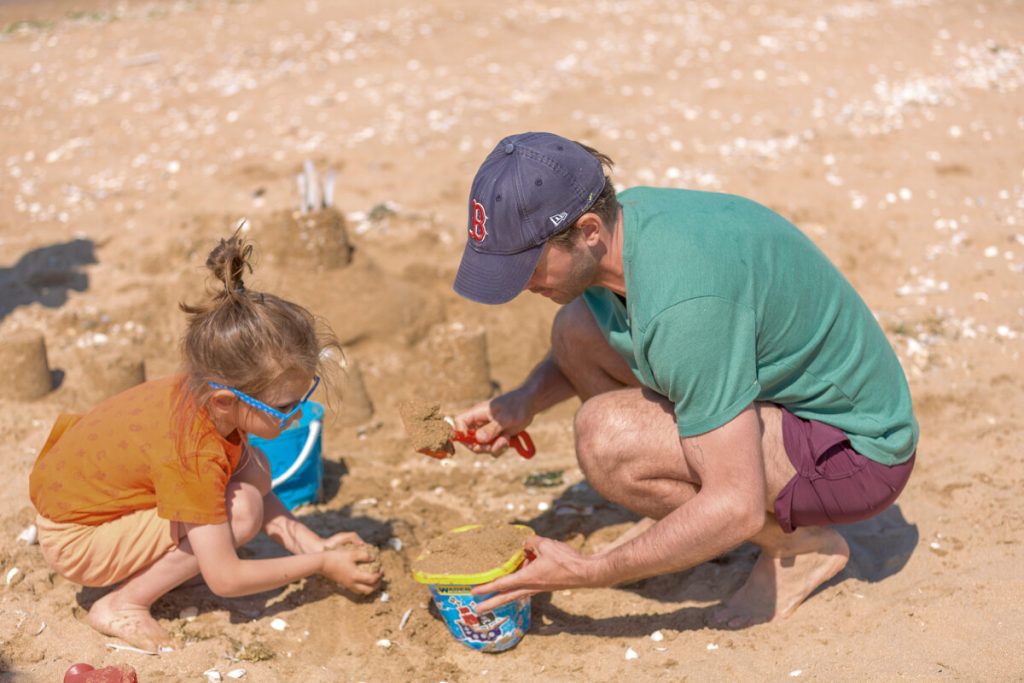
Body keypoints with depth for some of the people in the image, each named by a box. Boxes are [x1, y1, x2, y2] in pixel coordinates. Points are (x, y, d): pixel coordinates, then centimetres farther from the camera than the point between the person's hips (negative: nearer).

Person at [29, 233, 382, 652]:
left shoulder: (206, 393, -12)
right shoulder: (194, 455, -36)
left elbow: (266, 504, 1)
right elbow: (224, 579, -30)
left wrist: (314, 545, -10)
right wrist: (321, 566, -20)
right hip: (74, 540, -8)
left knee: (254, 471, -5)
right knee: (240, 513, -24)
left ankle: (154, 559, 4)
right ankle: (122, 605, -11)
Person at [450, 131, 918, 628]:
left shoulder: (684, 301, -35)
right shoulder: (625, 216, -7)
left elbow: (738, 509, -32)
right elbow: (584, 343, 18)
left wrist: (585, 574, -23)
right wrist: (526, 399, -2)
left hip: (853, 447, -9)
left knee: (607, 435, -28)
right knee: (575, 327, -1)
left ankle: (800, 542, -5)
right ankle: (676, 519, 11)